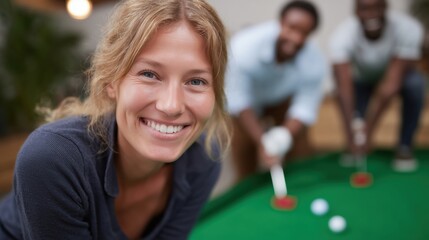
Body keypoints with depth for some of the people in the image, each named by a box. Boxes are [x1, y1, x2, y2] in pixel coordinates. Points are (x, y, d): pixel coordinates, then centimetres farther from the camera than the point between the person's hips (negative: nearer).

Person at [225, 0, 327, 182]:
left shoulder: (315, 62, -34)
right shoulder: (245, 47, -41)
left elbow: (305, 109, -28)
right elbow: (238, 102, -34)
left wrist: (283, 138, -46)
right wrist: (262, 142, -42)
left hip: (283, 95, 3)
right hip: (245, 95, -2)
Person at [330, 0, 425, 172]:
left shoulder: (409, 29, -33)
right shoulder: (342, 36, -33)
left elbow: (391, 84, -40)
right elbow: (344, 88, -43)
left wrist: (368, 130, -47)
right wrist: (352, 134, -55)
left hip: (396, 76, 0)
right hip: (363, 80, 1)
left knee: (415, 83, -34)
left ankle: (405, 148, -16)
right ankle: (355, 147, 7)